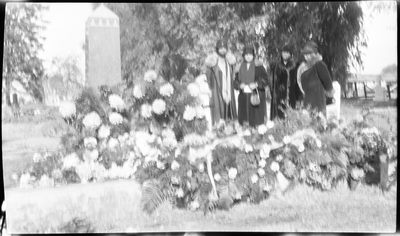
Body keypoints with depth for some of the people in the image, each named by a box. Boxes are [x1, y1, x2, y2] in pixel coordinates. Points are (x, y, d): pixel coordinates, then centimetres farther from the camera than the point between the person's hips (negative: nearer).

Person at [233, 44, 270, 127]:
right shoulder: (240, 67, 11)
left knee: (256, 118, -5)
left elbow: (266, 80, -4)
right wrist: (240, 85, -10)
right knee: (243, 118, 1)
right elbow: (235, 82, 12)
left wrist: (256, 84, -20)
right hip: (243, 96, 3)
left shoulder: (258, 66, -1)